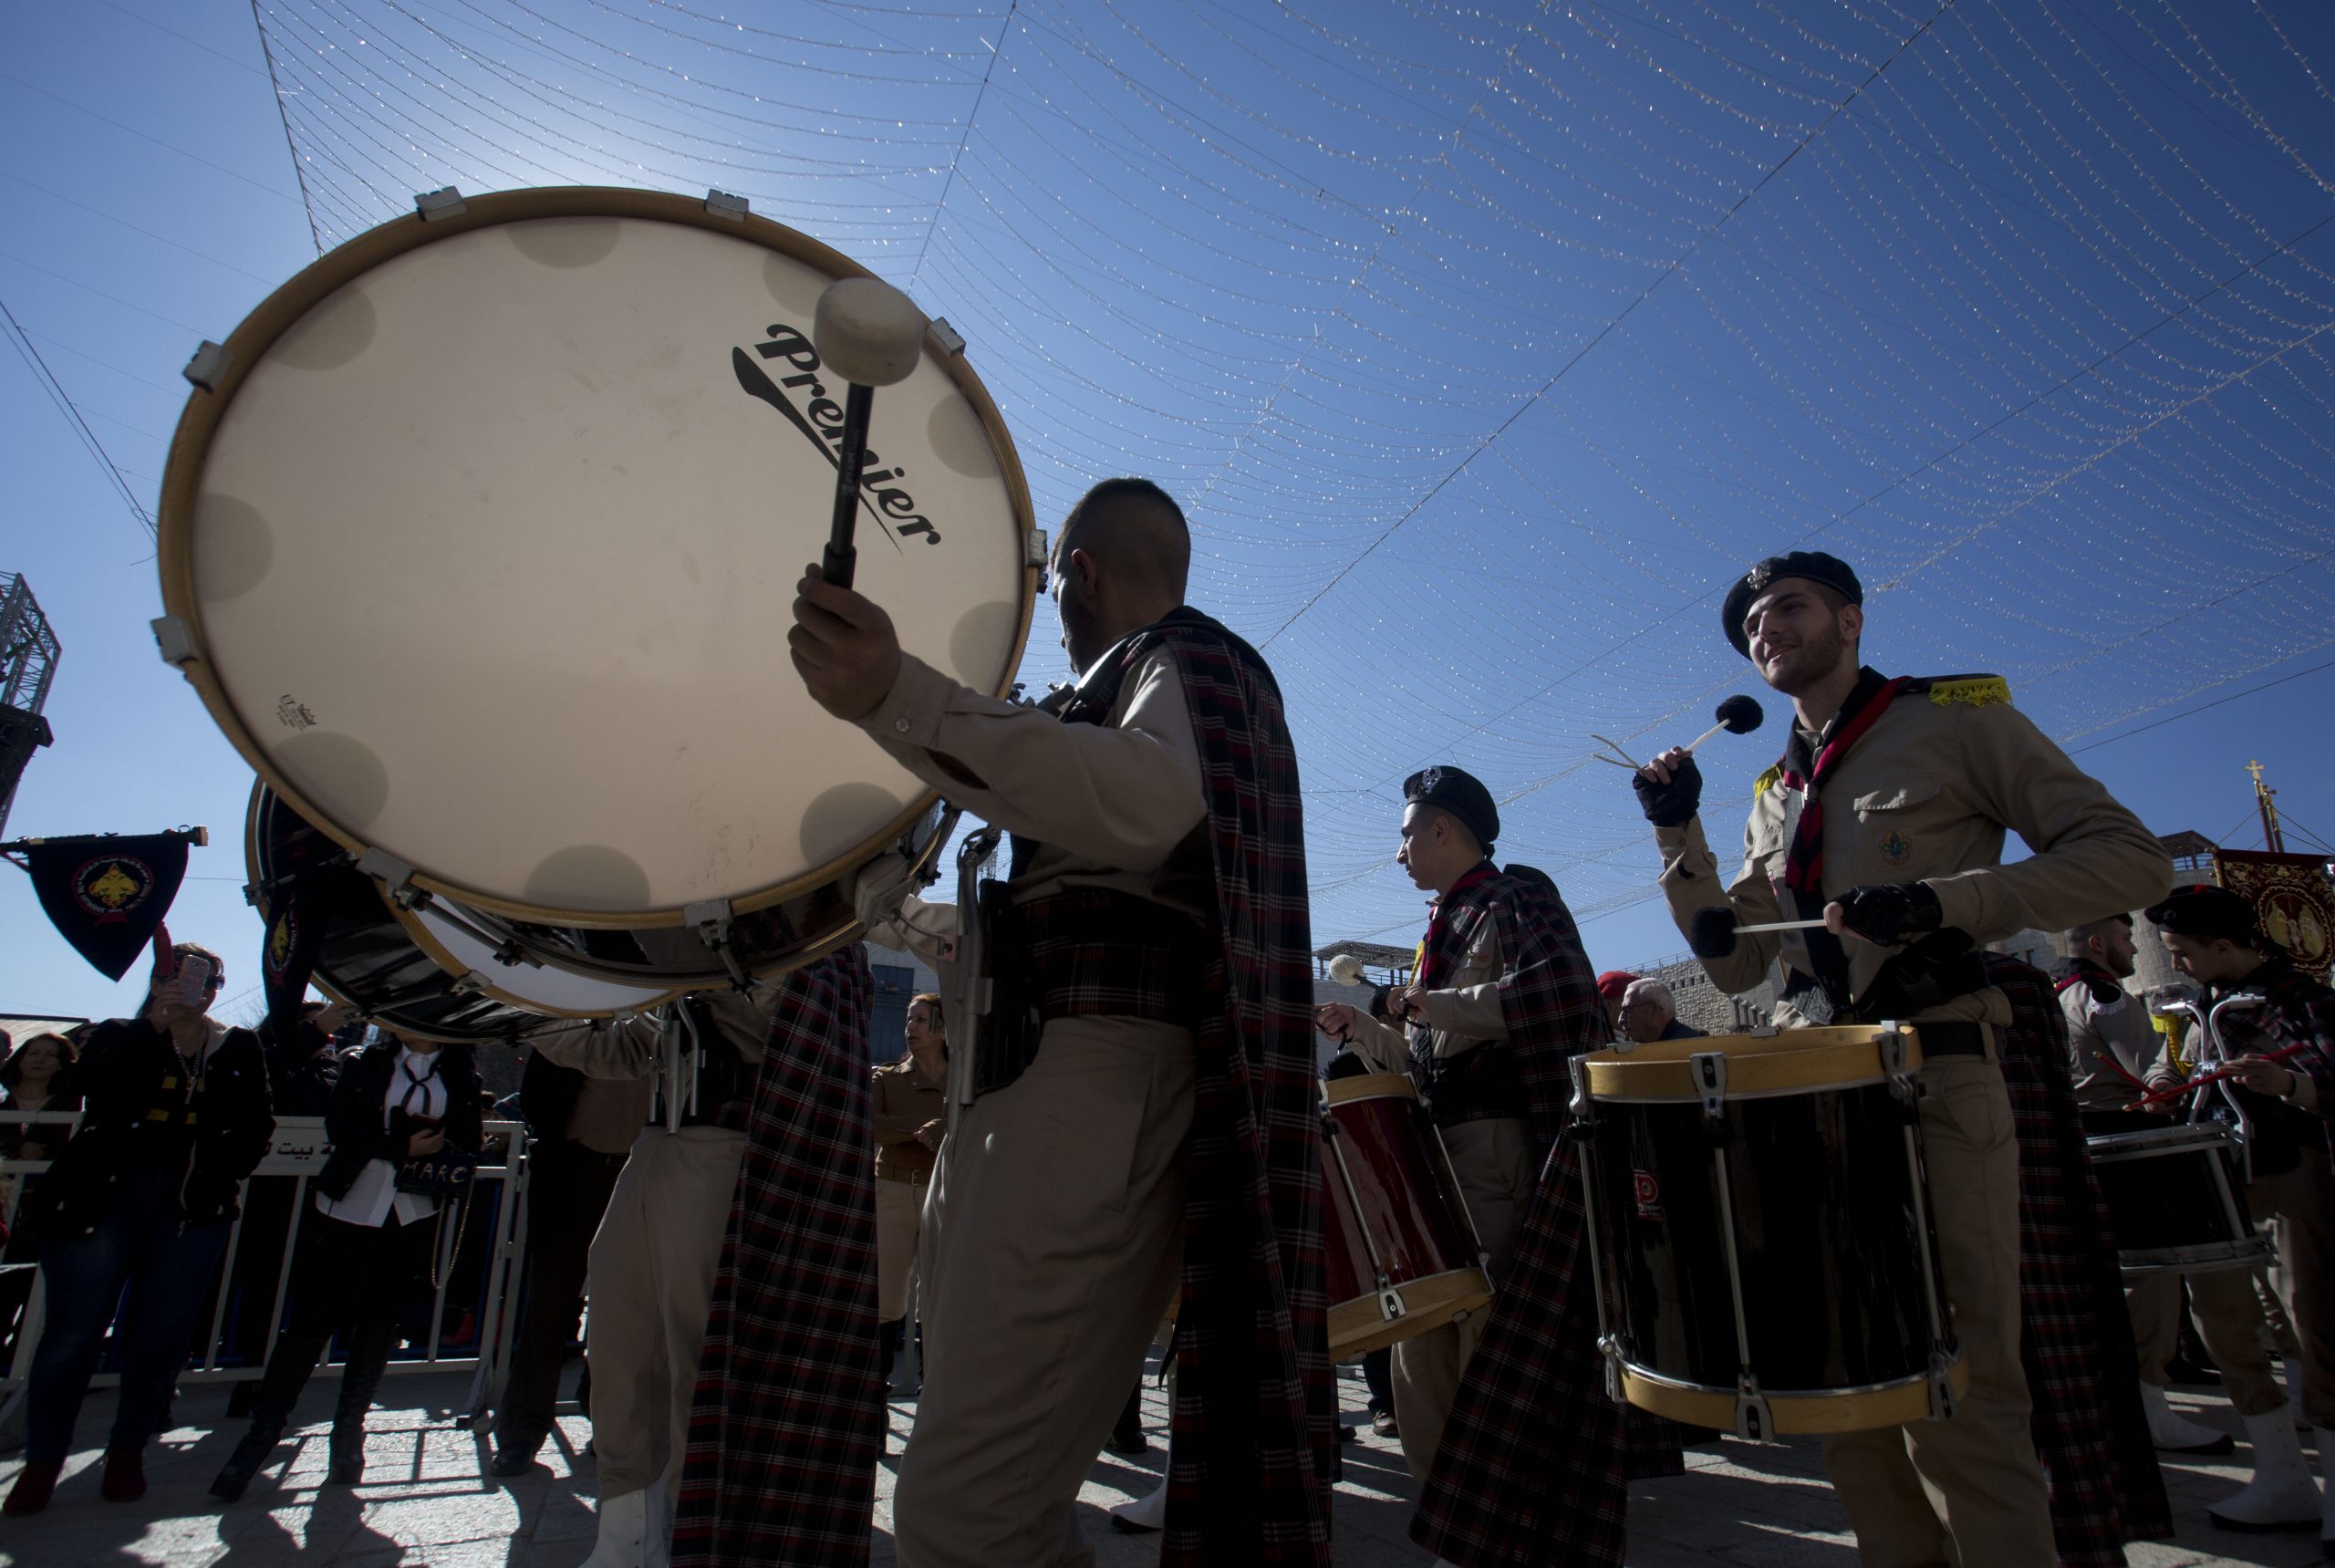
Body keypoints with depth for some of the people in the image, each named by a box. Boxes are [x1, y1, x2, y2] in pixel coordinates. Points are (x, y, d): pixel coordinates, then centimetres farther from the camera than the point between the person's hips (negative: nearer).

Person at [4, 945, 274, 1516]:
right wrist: (157, 1021, -23)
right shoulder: (119, 1036, 4)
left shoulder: (239, 1048, 8)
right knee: (72, 1331, 3)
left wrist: (226, 1172, -5)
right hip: (104, 1197, -1)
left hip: (193, 1206, 1)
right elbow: (95, 1080, -17)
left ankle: (127, 1452, 20)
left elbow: (254, 1125, 9)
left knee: (161, 1334, 5)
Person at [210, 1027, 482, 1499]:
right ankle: (262, 1430, 13)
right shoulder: (367, 1061, 5)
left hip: (413, 1218, 1)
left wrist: (437, 1152, -18)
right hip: (348, 1207, 0)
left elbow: (467, 1140, 3)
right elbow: (340, 1124, -6)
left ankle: (348, 1431, 18)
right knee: (311, 1320, 0)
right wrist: (403, 1147, -15)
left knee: (378, 1325, 6)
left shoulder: (460, 1074, 5)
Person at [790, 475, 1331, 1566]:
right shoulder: (1133, 682, 31)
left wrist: (897, 698, -32)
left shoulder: (1186, 657, 1)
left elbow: (1153, 797, -25)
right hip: (1049, 1071, 10)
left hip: (1100, 1071, -10)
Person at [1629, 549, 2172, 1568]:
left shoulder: (1958, 717, 4)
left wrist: (1944, 899, -18)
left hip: (1935, 1078, -5)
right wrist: (1678, 836, 4)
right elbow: (1737, 964, 16)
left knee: (1956, 1388, -6)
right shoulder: (1773, 795, 19)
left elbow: (2133, 859, -4)